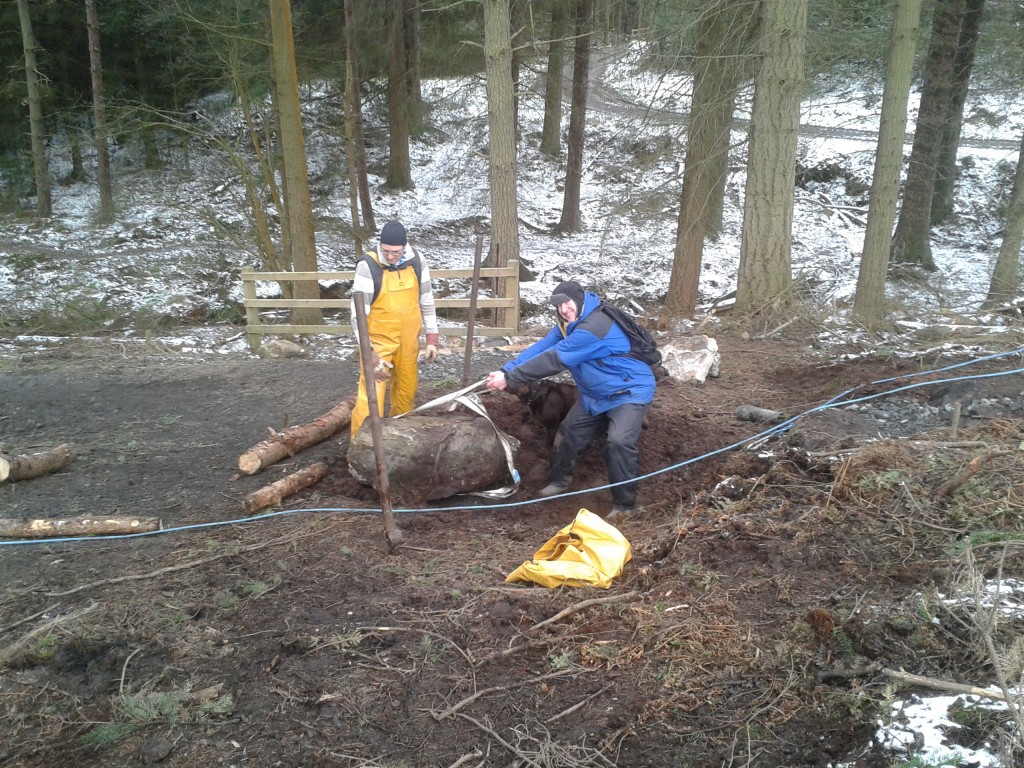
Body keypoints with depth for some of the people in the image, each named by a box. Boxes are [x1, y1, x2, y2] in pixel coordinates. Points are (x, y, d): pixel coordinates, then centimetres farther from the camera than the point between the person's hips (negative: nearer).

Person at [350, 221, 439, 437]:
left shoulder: (417, 260, -6)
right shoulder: (368, 265, -20)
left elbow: (426, 299, 7)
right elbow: (359, 313, -20)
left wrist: (432, 337, 6)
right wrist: (369, 354, -25)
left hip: (408, 339, 5)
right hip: (379, 340, -5)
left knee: (407, 391, 18)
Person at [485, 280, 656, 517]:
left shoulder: (594, 328, -32)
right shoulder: (568, 324, 0)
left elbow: (553, 359, -32)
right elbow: (541, 347, -7)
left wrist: (510, 379, -27)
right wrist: (507, 370, -20)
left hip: (629, 391, -9)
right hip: (596, 394, 10)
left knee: (619, 441, -27)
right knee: (569, 430, 14)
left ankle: (624, 504, -11)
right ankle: (559, 481, 35)